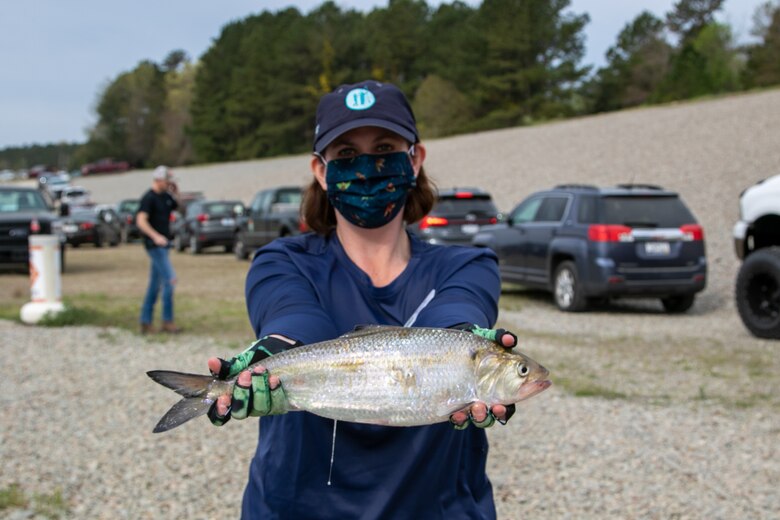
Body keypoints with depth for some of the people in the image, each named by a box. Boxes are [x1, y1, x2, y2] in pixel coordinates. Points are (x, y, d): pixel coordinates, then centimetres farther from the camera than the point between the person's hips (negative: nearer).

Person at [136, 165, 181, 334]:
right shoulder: (148, 198, -12)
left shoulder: (166, 196, 13)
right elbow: (141, 221, -20)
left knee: (155, 284, 11)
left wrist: (175, 194, 10)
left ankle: (145, 322, 16)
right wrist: (155, 236, -32)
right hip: (154, 244, -9)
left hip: (162, 244, 9)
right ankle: (167, 321, -8)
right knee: (170, 279, -13)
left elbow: (177, 207, 28)